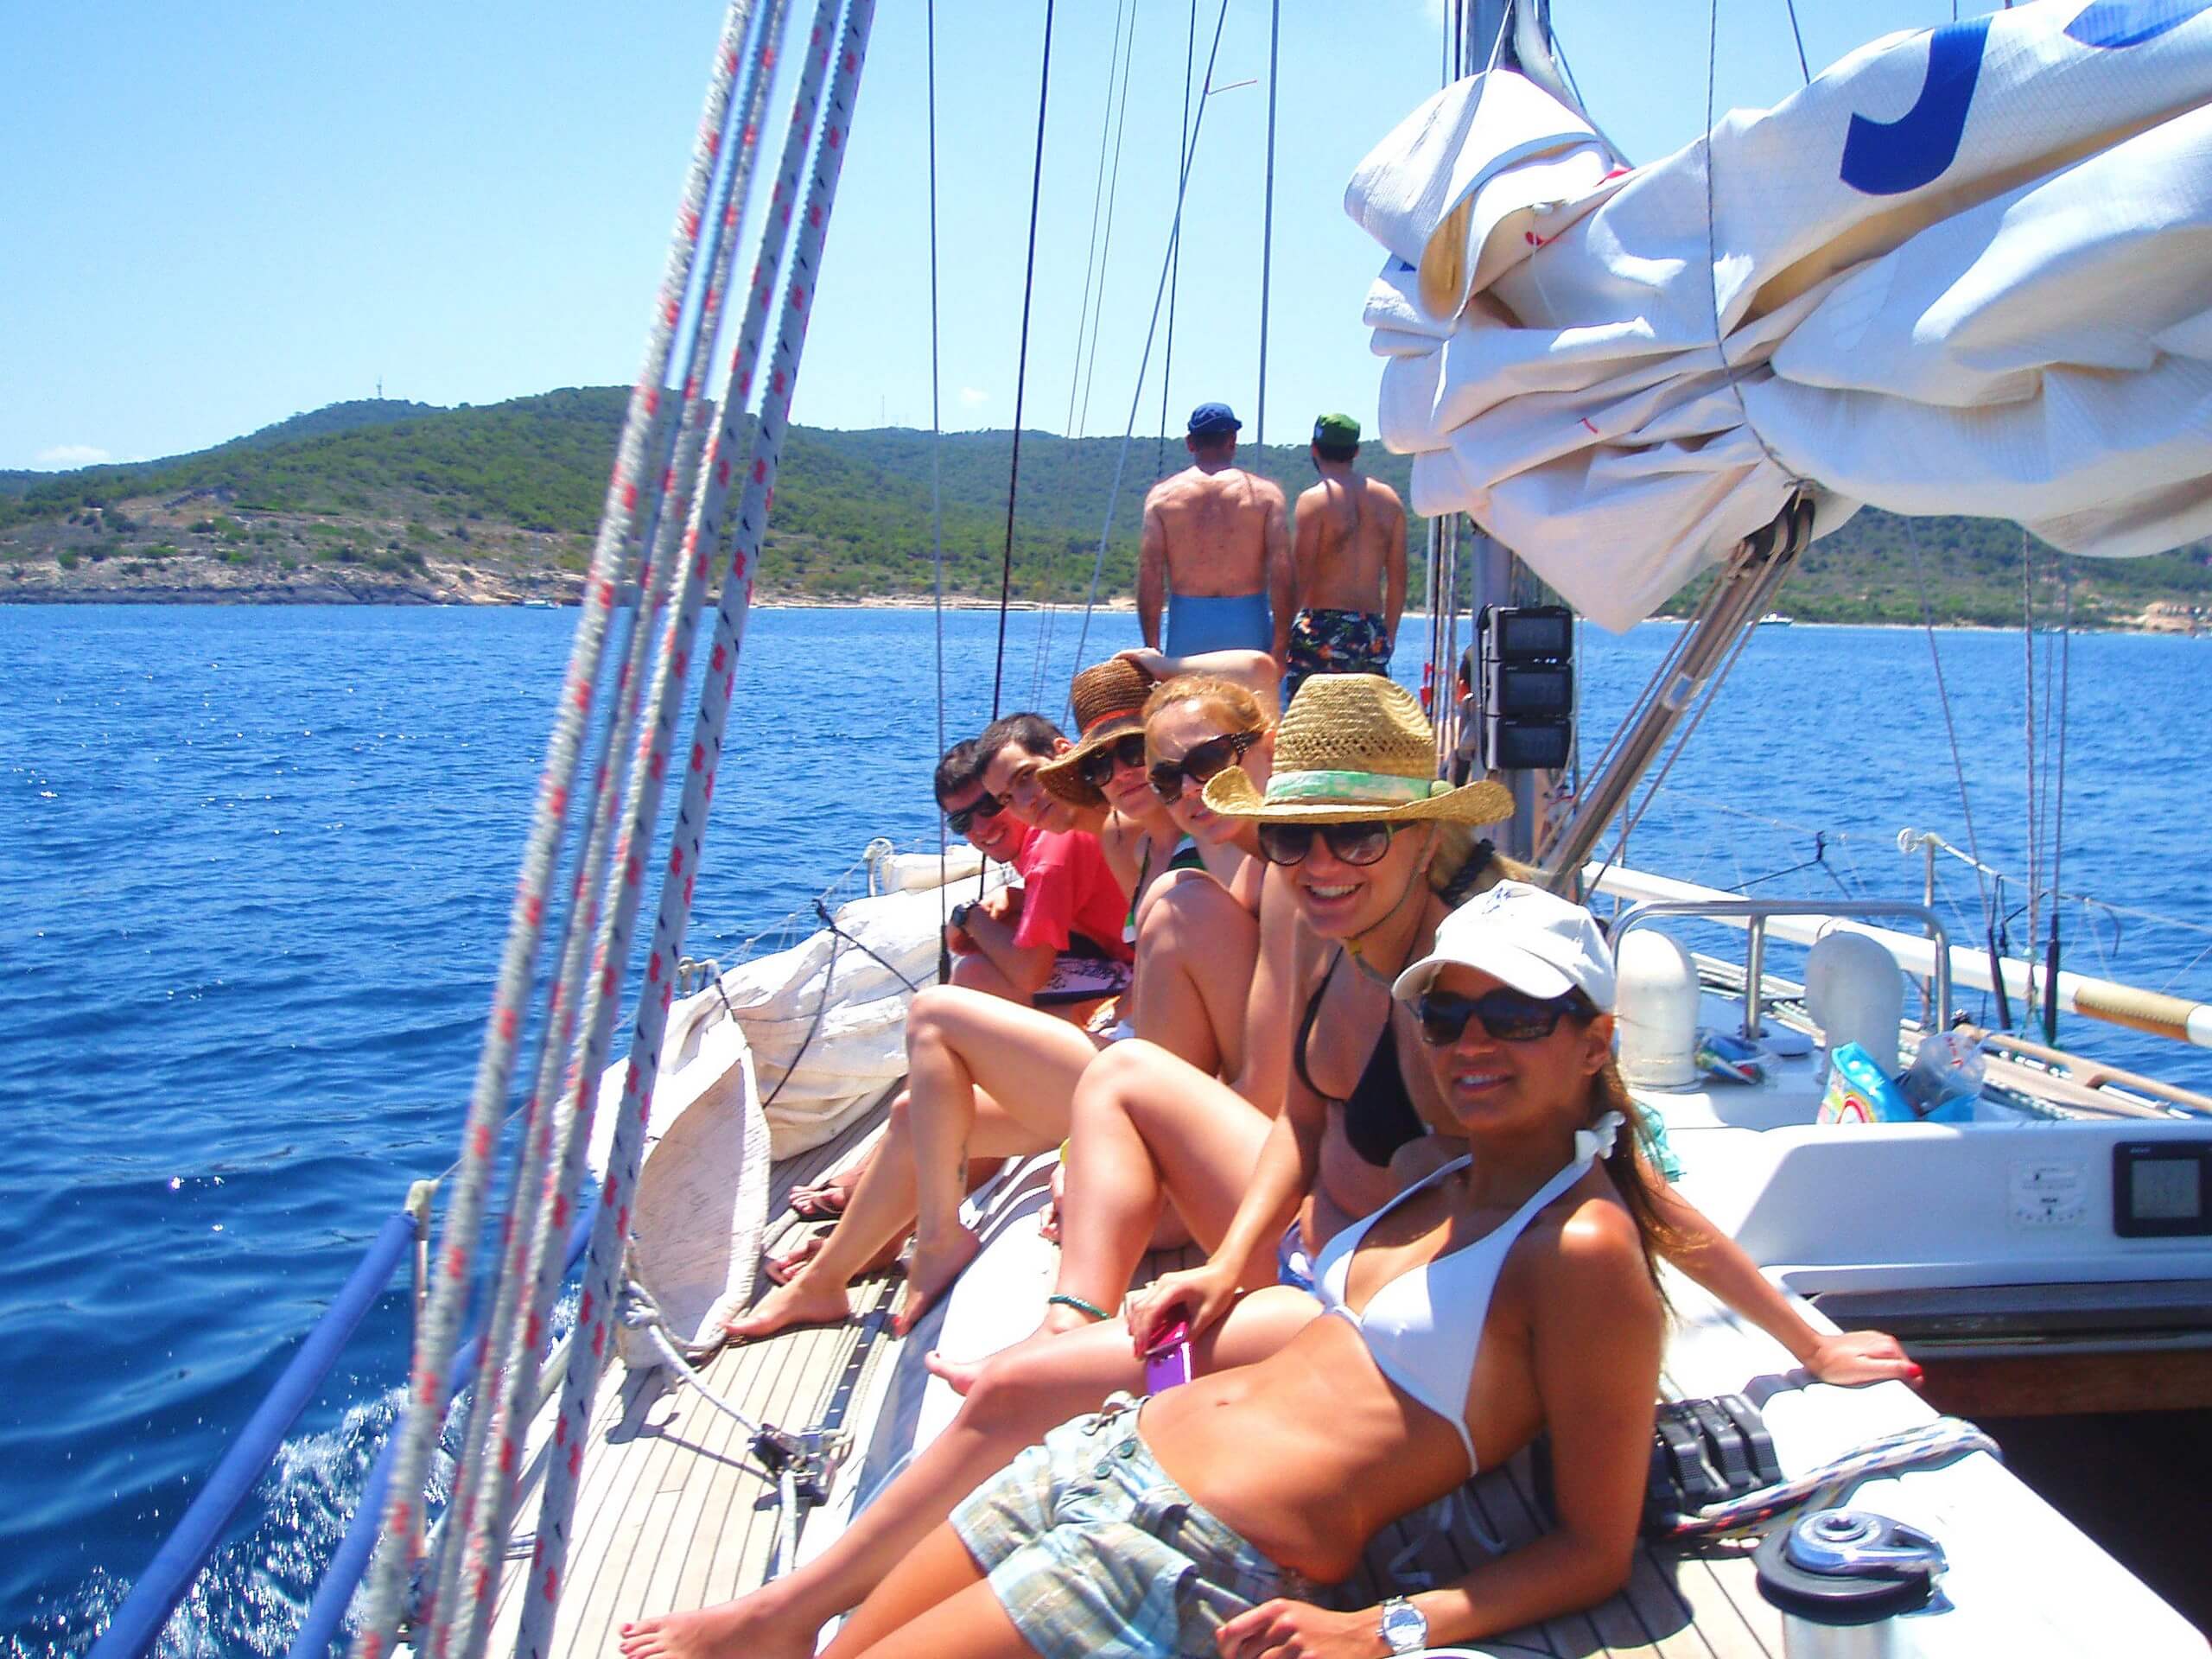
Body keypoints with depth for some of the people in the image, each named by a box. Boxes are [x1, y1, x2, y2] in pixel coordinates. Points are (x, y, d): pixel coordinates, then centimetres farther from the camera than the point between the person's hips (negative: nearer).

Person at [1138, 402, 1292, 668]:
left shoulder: (1163, 494, 4)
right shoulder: (1265, 493, 3)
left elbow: (1149, 576, -2)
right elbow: (1282, 573, -6)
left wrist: (1152, 647, 1)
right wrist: (1280, 646, -4)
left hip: (1186, 626, 1)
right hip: (1248, 626, -1)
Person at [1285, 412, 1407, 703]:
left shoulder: (1315, 499, -4)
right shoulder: (1389, 499, 12)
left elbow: (1301, 578, -10)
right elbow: (1398, 579, 13)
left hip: (1322, 628, -5)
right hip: (1372, 633, 5)